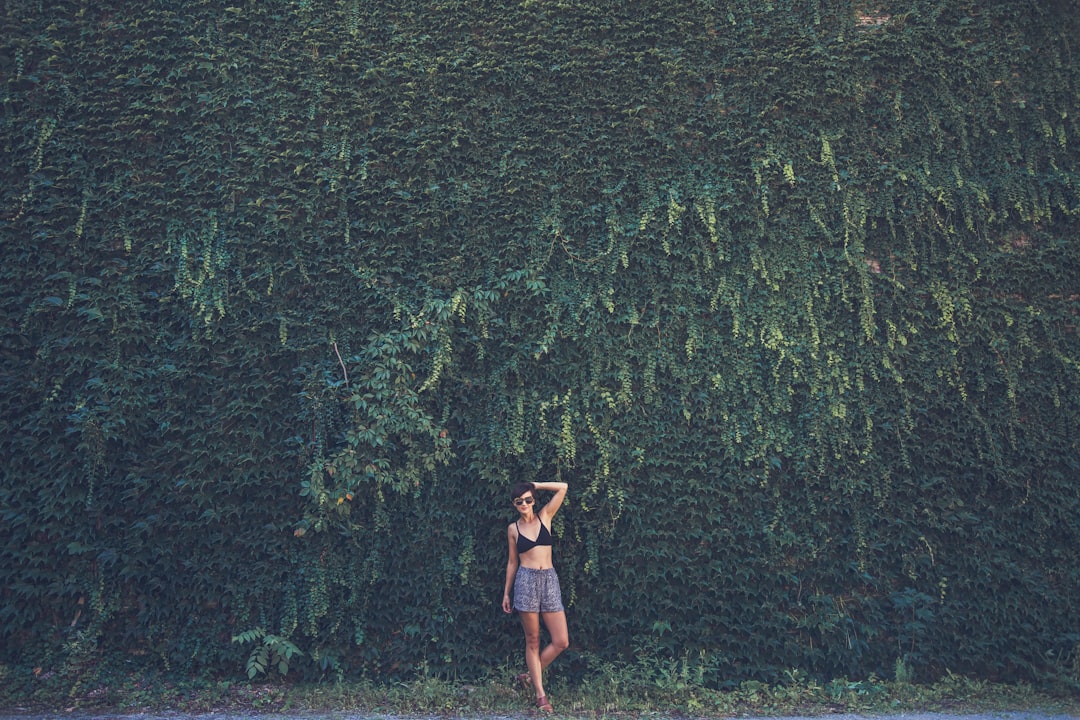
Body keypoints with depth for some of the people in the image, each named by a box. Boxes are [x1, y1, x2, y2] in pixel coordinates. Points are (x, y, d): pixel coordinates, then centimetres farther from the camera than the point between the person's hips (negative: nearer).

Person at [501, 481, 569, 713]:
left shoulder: (545, 516, 9)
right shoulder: (513, 528, 8)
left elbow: (563, 488, 5)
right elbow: (512, 562, 14)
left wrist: (535, 485, 9)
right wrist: (506, 592, 14)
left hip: (549, 580, 2)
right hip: (526, 581, -2)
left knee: (561, 641, -2)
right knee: (533, 641, 2)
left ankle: (531, 676, 18)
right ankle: (540, 694, 9)